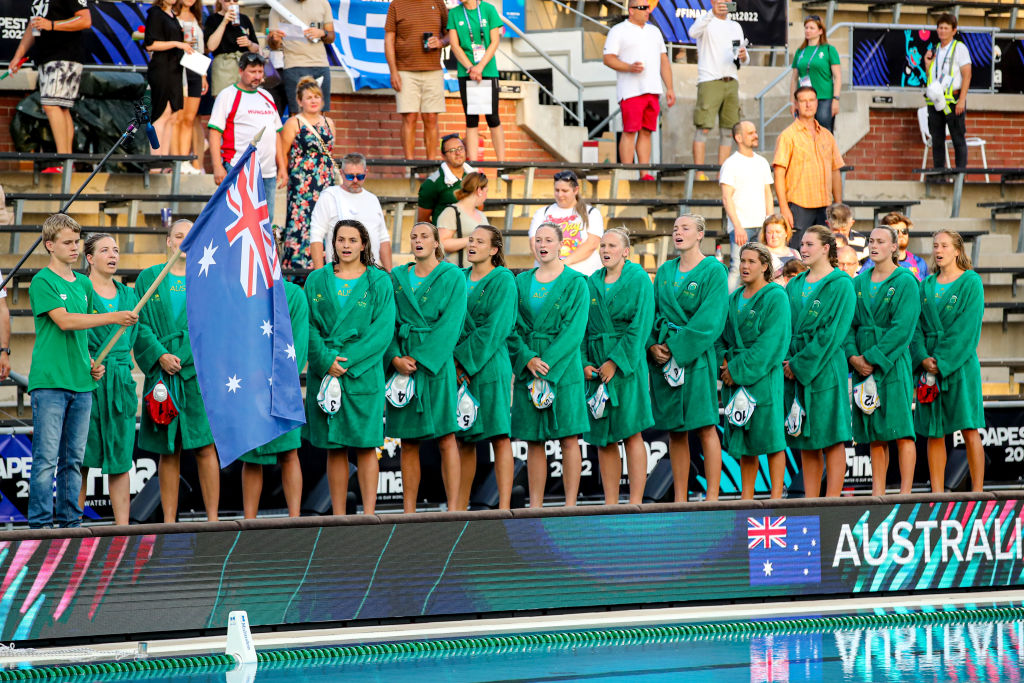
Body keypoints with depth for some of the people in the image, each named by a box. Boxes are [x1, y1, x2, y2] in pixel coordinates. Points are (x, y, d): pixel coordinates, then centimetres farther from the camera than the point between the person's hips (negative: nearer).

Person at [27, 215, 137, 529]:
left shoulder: (83, 284, 17)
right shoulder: (42, 282, -5)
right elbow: (64, 320, -17)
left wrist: (92, 363, 8)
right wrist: (113, 318, -19)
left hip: (81, 383, 7)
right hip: (49, 382, -7)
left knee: (74, 458, 8)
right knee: (46, 458, -8)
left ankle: (70, 520, 12)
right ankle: (39, 523, -6)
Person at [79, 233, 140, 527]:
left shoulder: (128, 295, 16)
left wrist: (125, 369, 13)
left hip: (120, 379, 5)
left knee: (121, 458, 2)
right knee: (80, 458, -4)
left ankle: (122, 525, 3)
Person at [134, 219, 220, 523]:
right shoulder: (149, 278, 10)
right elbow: (141, 324, 4)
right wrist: (160, 355, -11)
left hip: (200, 373, -1)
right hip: (163, 373, 1)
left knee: (205, 447, -6)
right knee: (168, 452, 2)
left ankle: (212, 519, -3)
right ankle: (169, 521, 5)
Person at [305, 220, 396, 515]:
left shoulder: (379, 282, 5)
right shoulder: (317, 280, 11)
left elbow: (382, 329, -3)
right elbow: (309, 325, 4)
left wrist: (347, 360, -12)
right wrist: (326, 360, -12)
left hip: (363, 373, -2)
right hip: (324, 371, 2)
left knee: (365, 446, -6)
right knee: (334, 448, 3)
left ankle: (369, 513, -7)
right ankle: (338, 517, 5)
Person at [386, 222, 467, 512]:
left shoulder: (452, 277, 3)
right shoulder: (397, 278, 14)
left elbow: (450, 325, -6)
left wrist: (421, 359, -13)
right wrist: (395, 357, -9)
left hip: (437, 362, -3)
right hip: (403, 364, 3)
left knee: (446, 439, -6)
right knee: (408, 442, 2)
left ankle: (453, 508, -8)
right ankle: (408, 512, 3)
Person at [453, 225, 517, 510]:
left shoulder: (503, 280, -2)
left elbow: (494, 328, -10)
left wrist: (466, 361, -12)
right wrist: (455, 363, -3)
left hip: (490, 366, -6)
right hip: (459, 368, 6)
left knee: (499, 438, -8)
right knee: (464, 441, 7)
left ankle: (504, 506, -11)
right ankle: (460, 508, 11)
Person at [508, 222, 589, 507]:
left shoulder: (575, 282, 1)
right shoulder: (521, 282, 12)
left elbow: (574, 329, -7)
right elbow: (512, 327, 6)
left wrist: (548, 364, -15)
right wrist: (528, 359, -11)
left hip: (563, 368, -3)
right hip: (527, 370, 3)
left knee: (568, 439, -5)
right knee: (534, 441, 3)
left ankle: (570, 505, -4)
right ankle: (535, 507, 4)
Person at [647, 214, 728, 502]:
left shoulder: (714, 271, -3)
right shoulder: (665, 272, 15)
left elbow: (709, 320, -11)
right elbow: (653, 312, 13)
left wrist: (676, 347, -15)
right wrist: (653, 345, -5)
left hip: (696, 357, -5)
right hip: (664, 357, 5)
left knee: (705, 428, -8)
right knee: (674, 430, 5)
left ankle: (712, 498, -8)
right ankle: (680, 499, 8)